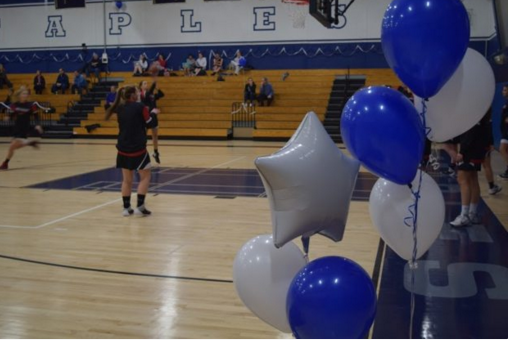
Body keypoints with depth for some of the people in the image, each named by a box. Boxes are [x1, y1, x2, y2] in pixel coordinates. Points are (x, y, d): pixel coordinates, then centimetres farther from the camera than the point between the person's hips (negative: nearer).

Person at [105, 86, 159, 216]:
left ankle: (126, 208, 13)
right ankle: (140, 207, 0)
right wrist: (153, 113, 14)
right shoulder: (140, 107, -9)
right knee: (145, 176, 7)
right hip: (137, 149, -5)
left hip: (123, 149, 5)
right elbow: (150, 124, -2)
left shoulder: (120, 108, 6)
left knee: (127, 179, 12)